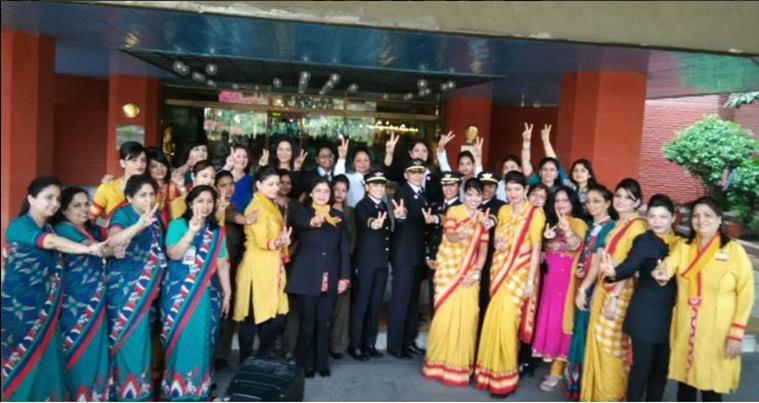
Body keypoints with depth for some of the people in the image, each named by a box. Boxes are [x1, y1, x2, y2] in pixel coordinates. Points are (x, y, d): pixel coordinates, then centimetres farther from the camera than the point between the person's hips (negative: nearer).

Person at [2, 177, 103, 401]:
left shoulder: (49, 228, 12)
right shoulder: (18, 225, -15)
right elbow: (51, 242, -31)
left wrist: (108, 249, -14)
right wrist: (88, 249, -44)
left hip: (43, 306, 7)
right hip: (19, 307, -7)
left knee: (45, 361, 8)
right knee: (23, 362, 2)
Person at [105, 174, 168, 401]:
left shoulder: (155, 216, 3)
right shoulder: (122, 214, -14)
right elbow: (112, 240, -36)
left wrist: (155, 284, 16)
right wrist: (140, 224, -51)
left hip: (145, 287, 6)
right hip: (123, 286, -6)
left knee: (141, 335, 14)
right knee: (127, 336, 0)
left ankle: (139, 388, 27)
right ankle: (125, 390, 14)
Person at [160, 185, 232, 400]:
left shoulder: (217, 231, 8)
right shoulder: (178, 224, -1)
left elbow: (222, 264, 10)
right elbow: (173, 254, -15)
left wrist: (227, 293, 8)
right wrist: (191, 231, -24)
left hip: (208, 295, 3)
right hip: (179, 293, -3)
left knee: (202, 341, 7)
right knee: (179, 340, 1)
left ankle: (198, 388, 20)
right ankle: (175, 388, 14)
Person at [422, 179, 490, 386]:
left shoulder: (483, 218, 7)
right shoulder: (453, 211, -3)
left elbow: (483, 249, 2)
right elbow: (449, 236, -19)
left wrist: (476, 273, -9)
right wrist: (459, 235, -41)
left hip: (470, 274, 3)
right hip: (448, 271, -3)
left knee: (467, 318, 2)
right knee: (445, 316, -2)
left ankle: (460, 364, 14)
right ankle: (439, 361, 12)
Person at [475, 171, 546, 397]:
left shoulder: (535, 213, -8)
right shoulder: (503, 211, 11)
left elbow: (536, 248, -10)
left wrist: (530, 280, -14)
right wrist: (497, 242, -2)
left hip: (519, 273, -5)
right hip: (499, 270, 6)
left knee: (506, 321, -8)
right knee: (495, 320, 8)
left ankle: (505, 377, 7)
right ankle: (493, 371, 23)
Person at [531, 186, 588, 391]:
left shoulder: (578, 223, -7)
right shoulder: (552, 223, 14)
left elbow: (576, 246, -26)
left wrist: (567, 230, -47)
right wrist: (547, 238, -5)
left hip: (567, 278, -6)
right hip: (550, 277, 6)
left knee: (560, 320, -3)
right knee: (548, 319, 9)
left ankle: (557, 370, 4)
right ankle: (551, 360, 22)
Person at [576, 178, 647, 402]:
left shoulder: (637, 226, -10)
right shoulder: (617, 225, 14)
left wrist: (615, 297, -22)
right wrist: (583, 288, 10)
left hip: (620, 292, -8)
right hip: (602, 288, 8)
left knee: (611, 344, 0)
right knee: (597, 342, 12)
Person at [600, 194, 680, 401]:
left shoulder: (680, 242, 6)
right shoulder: (644, 241, -10)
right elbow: (629, 267, -25)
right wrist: (613, 272, -44)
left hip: (670, 315, 5)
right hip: (645, 314, -5)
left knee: (661, 368, 14)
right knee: (641, 366, 3)